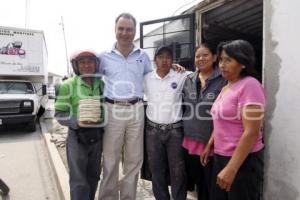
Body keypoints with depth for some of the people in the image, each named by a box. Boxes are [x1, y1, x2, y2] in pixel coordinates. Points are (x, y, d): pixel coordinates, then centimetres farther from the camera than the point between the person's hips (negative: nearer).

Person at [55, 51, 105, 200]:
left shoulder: (102, 84, 4)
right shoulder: (68, 85, -9)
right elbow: (59, 114, -9)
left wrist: (102, 118, -4)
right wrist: (77, 121, -24)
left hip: (97, 136, 4)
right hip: (77, 137, -4)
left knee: (93, 177, 17)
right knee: (79, 181, 1)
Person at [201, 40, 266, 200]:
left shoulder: (250, 85, -17)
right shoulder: (226, 87, 8)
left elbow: (251, 132, -22)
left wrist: (231, 169, -22)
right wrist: (209, 146, 18)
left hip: (243, 160, -7)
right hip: (220, 156, 8)